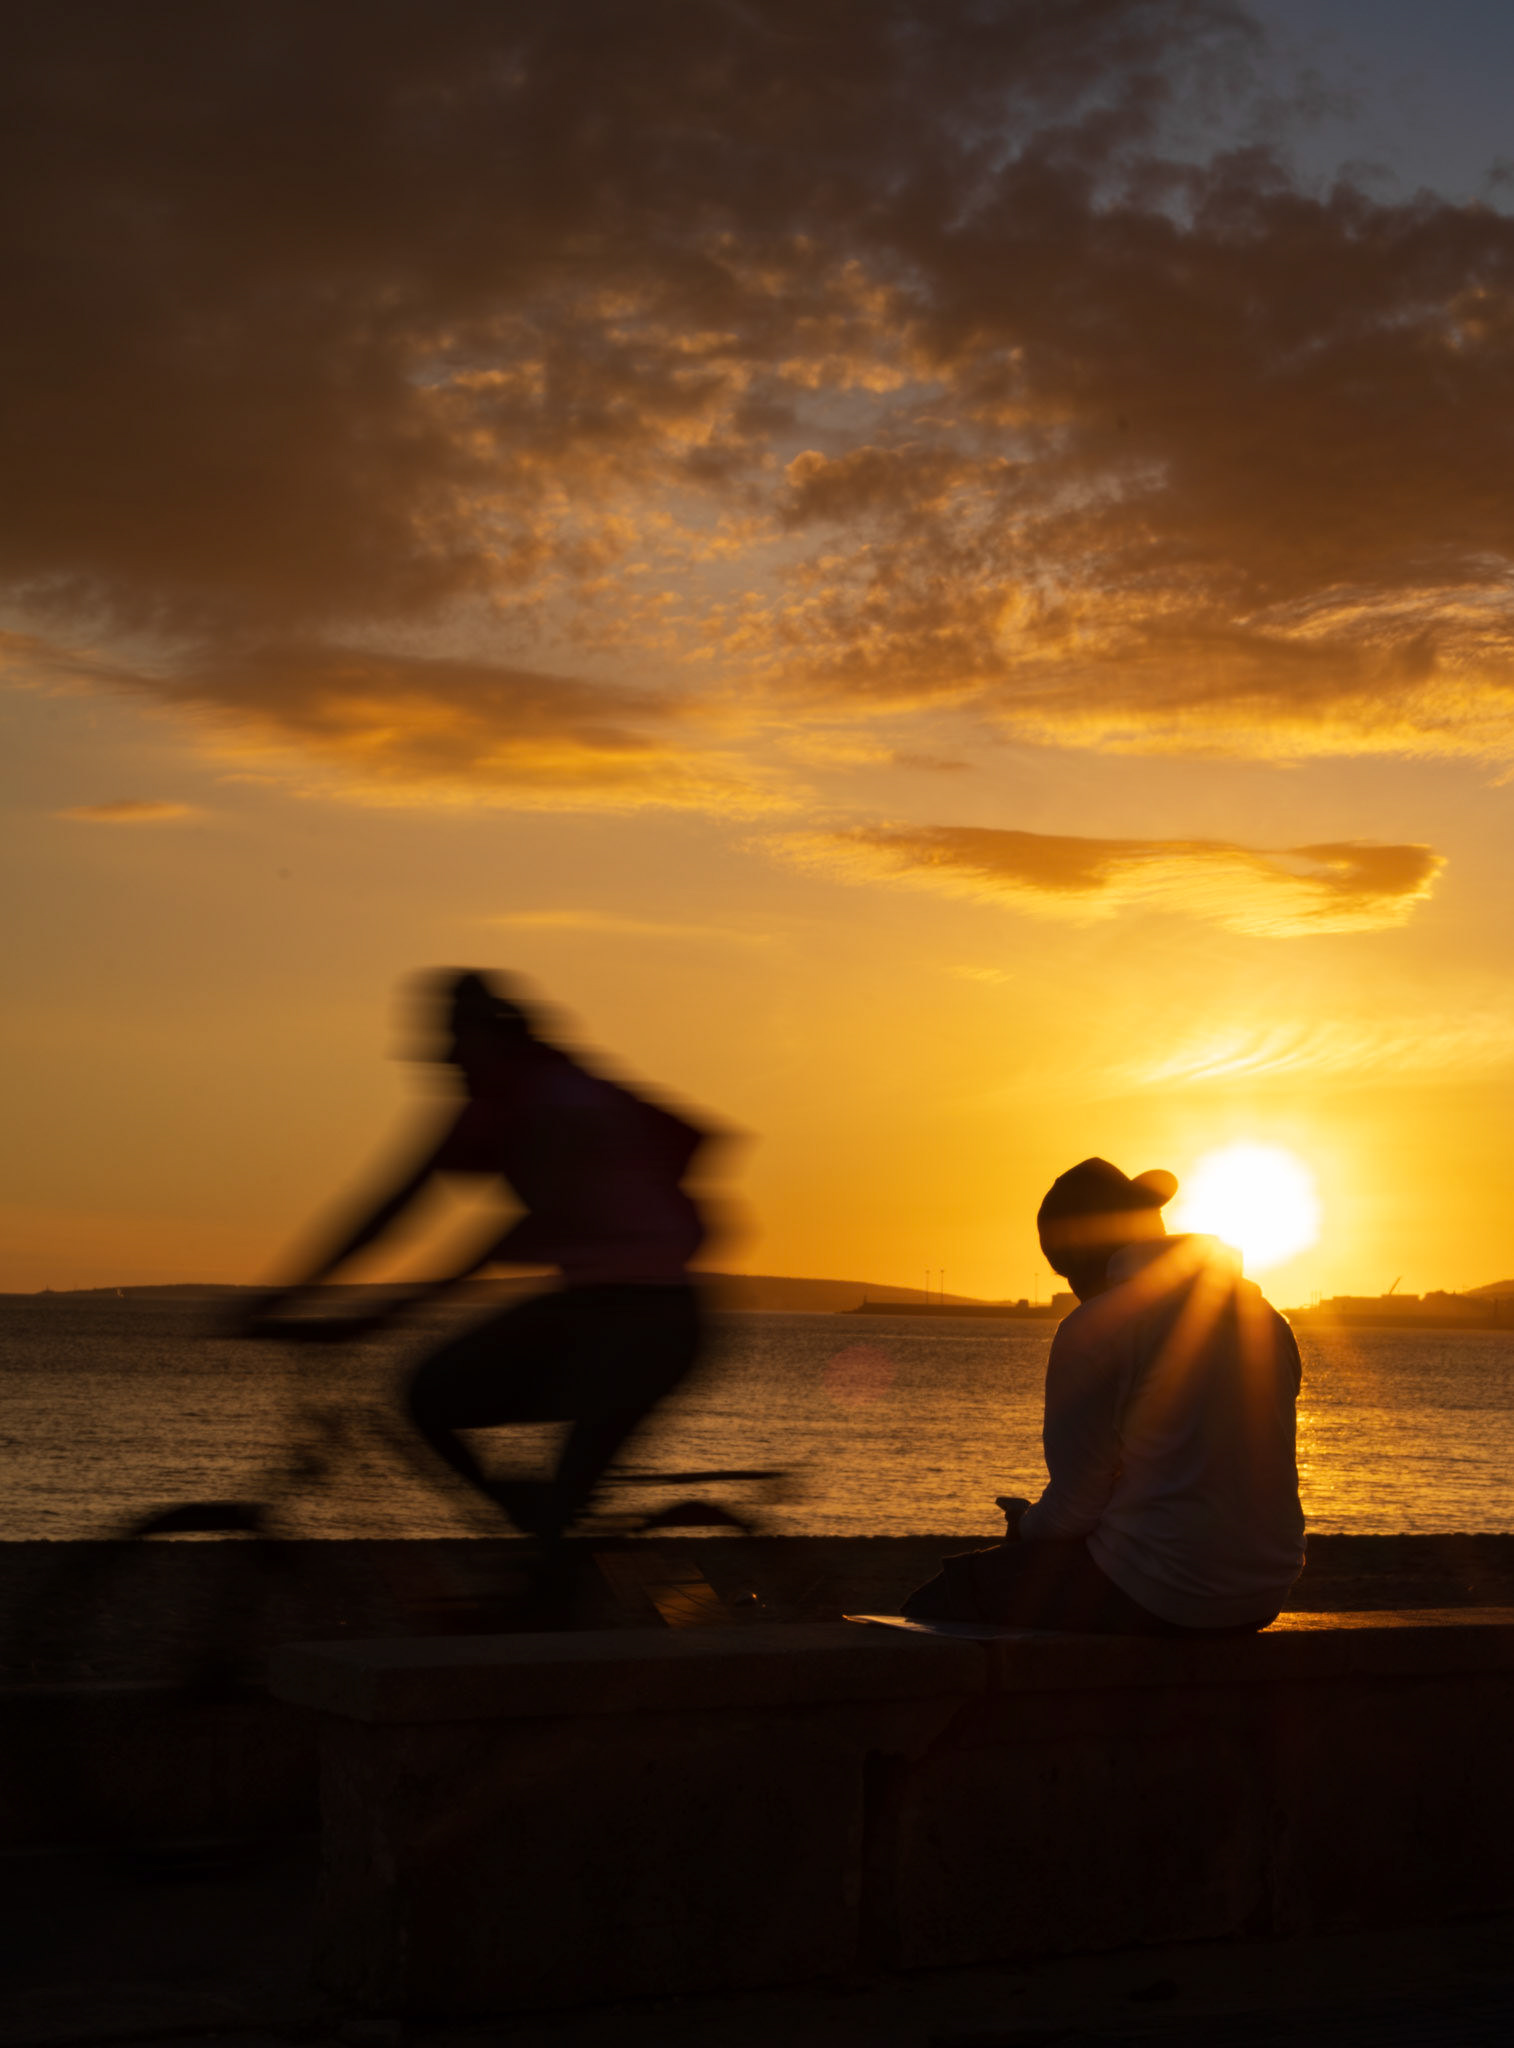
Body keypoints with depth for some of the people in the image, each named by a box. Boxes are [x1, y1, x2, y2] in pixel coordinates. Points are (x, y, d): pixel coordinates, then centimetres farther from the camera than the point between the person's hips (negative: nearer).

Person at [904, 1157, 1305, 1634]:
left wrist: (1026, 1527, 12)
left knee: (948, 1595, 11)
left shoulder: (1093, 1330, -11)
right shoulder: (1269, 1321, 10)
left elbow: (1074, 1508, -10)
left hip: (1160, 1594, -8)